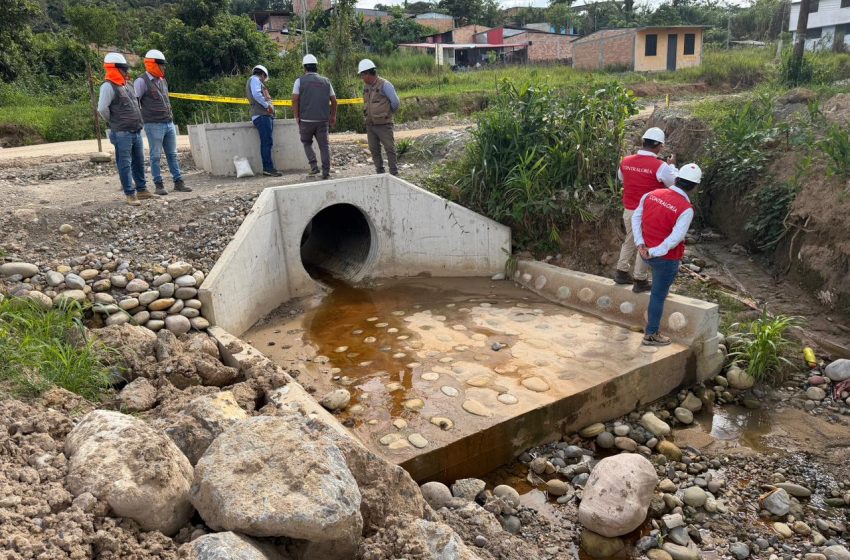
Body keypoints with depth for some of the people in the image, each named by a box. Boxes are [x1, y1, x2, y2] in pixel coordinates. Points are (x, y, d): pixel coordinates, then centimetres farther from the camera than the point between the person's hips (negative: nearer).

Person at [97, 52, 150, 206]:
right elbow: (102, 108, -17)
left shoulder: (128, 84, 15)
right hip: (122, 133, -8)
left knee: (139, 162, 14)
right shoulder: (108, 86, -11)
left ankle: (141, 189, 24)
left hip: (136, 131, 8)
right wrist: (113, 121, -2)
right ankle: (130, 194, 1)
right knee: (125, 164, -3)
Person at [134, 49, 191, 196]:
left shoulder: (162, 80, 16)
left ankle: (178, 182, 13)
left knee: (173, 154, 8)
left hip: (169, 123, 7)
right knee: (155, 156, 0)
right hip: (154, 125, -7)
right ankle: (159, 185, 5)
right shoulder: (142, 81, -8)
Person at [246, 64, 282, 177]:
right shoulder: (254, 79, 0)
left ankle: (267, 168, 7)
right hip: (261, 115, -10)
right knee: (267, 142, -14)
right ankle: (269, 168, -17)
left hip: (265, 115, 10)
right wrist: (267, 105, -16)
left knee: (266, 143, 7)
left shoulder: (255, 81, 30)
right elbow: (256, 94, -17)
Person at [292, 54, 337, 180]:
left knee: (307, 143, 17)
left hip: (306, 119, -2)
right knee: (324, 145, 6)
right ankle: (326, 172, 2)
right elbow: (333, 100, 12)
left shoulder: (300, 81, 1)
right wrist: (333, 116, 22)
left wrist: (297, 116, 2)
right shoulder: (326, 81, 10)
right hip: (323, 120, 2)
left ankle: (314, 166, 2)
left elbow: (295, 100, -6)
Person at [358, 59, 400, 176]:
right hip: (370, 124, 7)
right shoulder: (366, 87, 10)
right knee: (374, 149, 9)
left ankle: (394, 173, 3)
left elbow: (395, 102, -13)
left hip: (383, 124, -7)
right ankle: (380, 172, 18)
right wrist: (369, 114, 14)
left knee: (389, 149, -3)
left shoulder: (384, 85, -11)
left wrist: (388, 113, 1)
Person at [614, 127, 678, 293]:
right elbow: (675, 183, -2)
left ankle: (621, 273, 29)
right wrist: (672, 165, 12)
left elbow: (620, 178, 17)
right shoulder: (660, 166, -18)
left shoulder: (626, 161, -3)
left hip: (629, 210, 5)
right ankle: (640, 281, 14)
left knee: (629, 241, 22)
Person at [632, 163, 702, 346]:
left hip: (647, 253, 6)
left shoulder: (652, 194, -3)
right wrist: (654, 252, -20)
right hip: (667, 258, -6)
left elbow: (636, 217, 0)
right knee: (658, 295, 7)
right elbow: (676, 237, -26)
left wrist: (640, 244, -4)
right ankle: (651, 334, 18)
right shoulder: (686, 209, -19)